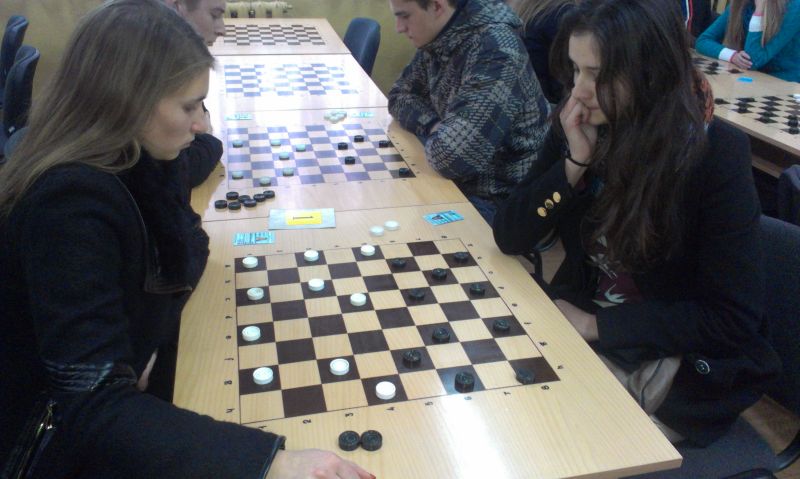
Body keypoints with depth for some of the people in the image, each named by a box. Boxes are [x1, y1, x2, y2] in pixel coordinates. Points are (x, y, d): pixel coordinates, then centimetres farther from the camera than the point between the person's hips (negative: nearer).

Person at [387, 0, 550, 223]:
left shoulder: (495, 48, -25)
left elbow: (452, 156, -33)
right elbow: (401, 95, 12)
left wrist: (434, 137, -10)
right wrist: (434, 127, -8)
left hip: (497, 202, -8)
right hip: (458, 183, 8)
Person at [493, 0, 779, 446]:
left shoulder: (716, 153, -20)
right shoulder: (580, 128, -7)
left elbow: (732, 318, -19)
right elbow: (510, 238, -8)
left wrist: (597, 325, -21)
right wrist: (576, 161, -21)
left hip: (682, 369, -4)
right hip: (580, 326, 5)